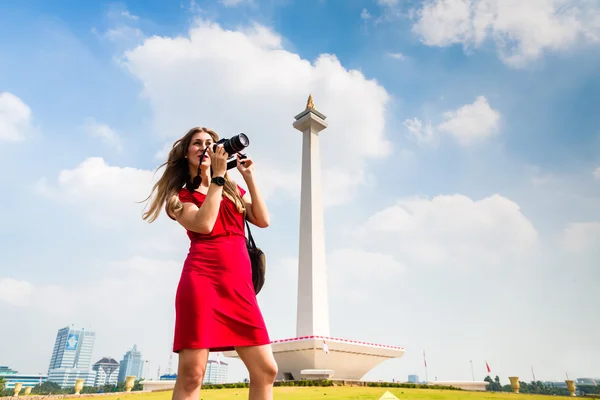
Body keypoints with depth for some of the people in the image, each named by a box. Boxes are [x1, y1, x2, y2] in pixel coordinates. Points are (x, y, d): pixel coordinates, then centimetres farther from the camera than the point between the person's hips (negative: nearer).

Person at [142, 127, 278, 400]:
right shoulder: (179, 195, 11)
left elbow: (263, 220, 10)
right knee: (191, 373, -9)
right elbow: (204, 224, -9)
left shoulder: (234, 190, 24)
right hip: (201, 277, -4)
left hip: (240, 283, 4)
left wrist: (249, 178, 9)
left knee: (266, 370, -2)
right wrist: (218, 175, -4)